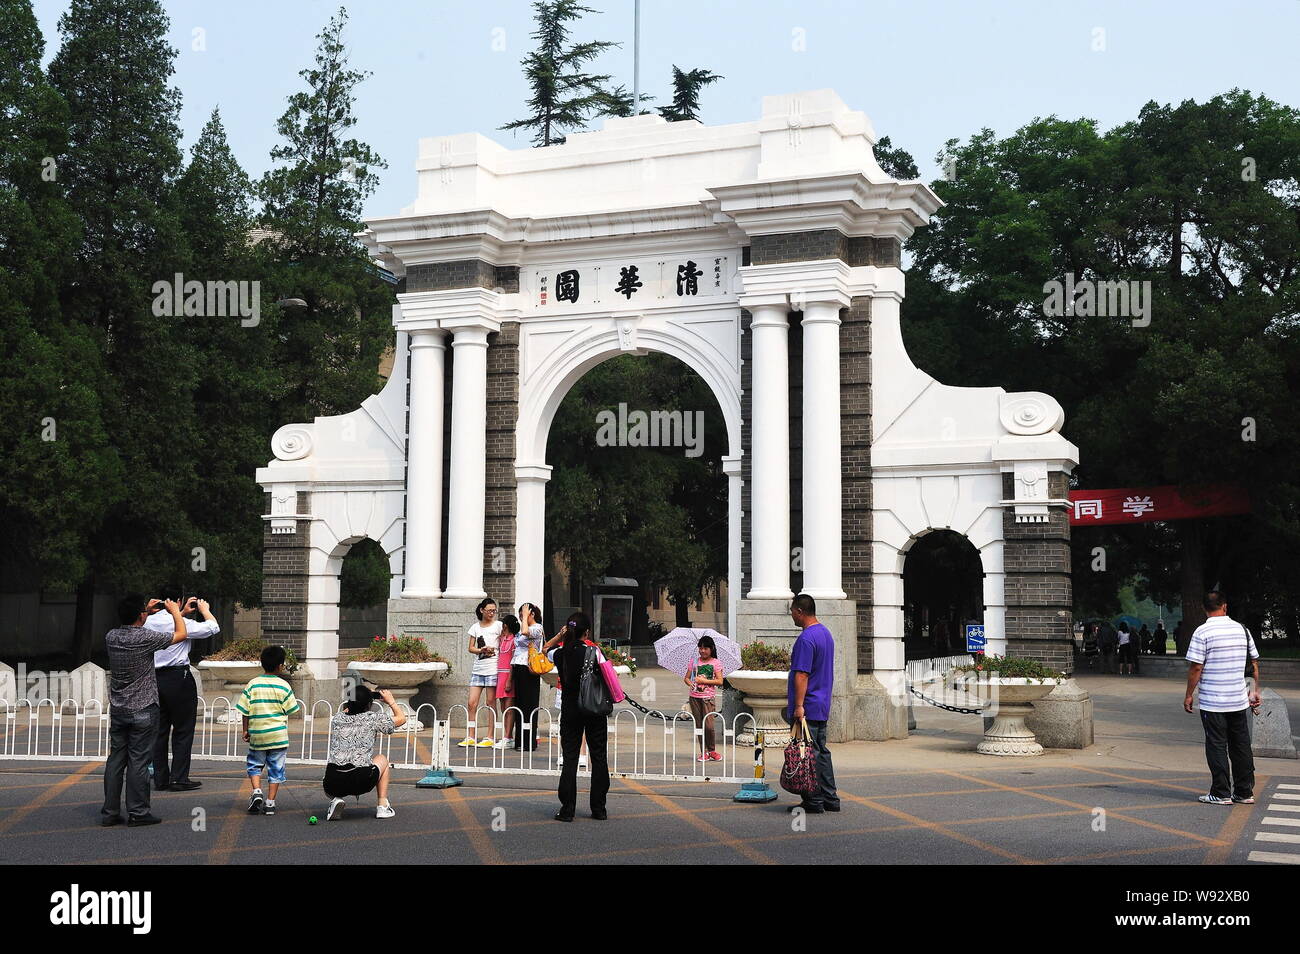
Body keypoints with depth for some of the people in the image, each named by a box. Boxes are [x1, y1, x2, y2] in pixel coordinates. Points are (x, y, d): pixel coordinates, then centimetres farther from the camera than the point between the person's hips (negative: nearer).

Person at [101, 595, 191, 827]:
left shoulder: (111, 637, 1)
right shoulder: (146, 638, -16)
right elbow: (180, 634, -2)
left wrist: (147, 612, 27)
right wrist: (175, 611, 14)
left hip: (117, 710, 6)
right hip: (143, 710, -6)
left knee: (116, 759, 9)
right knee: (138, 760, -1)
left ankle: (110, 813, 12)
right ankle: (137, 812, 4)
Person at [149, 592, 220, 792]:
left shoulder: (148, 622, 6)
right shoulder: (182, 624, -14)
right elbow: (213, 628, -9)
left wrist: (183, 613, 30)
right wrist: (204, 609, 7)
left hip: (155, 678, 7)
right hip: (178, 678, -7)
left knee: (159, 730, 11)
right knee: (183, 731, 1)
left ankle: (160, 779, 14)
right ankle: (179, 779, 0)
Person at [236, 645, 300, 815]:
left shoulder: (253, 684, -1)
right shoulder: (284, 686, -5)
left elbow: (245, 710, 0)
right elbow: (290, 710, 1)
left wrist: (245, 730, 10)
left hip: (257, 734, 1)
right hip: (278, 735, -1)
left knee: (254, 764, 17)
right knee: (276, 769, 6)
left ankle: (256, 791, -4)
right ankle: (270, 802, 5)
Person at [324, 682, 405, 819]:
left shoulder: (337, 719, 11)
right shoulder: (373, 718, 1)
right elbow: (402, 718, 17)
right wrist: (391, 701, 30)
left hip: (333, 784, 2)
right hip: (361, 781, -2)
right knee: (382, 759, 30)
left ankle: (336, 799, 5)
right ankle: (383, 806, 24)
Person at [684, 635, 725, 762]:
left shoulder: (716, 663, 2)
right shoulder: (694, 662, 12)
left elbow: (720, 681, -6)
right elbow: (686, 678, 14)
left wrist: (703, 681, -11)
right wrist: (690, 683, -8)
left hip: (708, 697, -3)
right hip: (694, 696, 3)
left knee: (709, 725, -11)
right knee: (699, 725, 4)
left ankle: (711, 750, 8)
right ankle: (704, 752, 10)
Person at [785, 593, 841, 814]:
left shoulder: (806, 638, -18)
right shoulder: (826, 634, 14)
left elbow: (802, 674, -22)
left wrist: (799, 706, -24)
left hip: (807, 707, -10)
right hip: (822, 706, 10)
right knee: (821, 752, 13)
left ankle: (813, 802, -1)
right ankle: (830, 798, 16)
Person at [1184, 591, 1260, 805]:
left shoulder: (1202, 632, -11)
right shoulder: (1241, 629, 5)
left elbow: (1196, 668, -13)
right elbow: (1254, 662, 10)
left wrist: (1188, 695, -4)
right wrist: (1256, 690, 19)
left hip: (1212, 702, -5)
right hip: (1239, 700, 5)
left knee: (1217, 746, 2)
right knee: (1241, 746, 12)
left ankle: (1221, 793, 3)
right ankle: (1245, 792, 17)